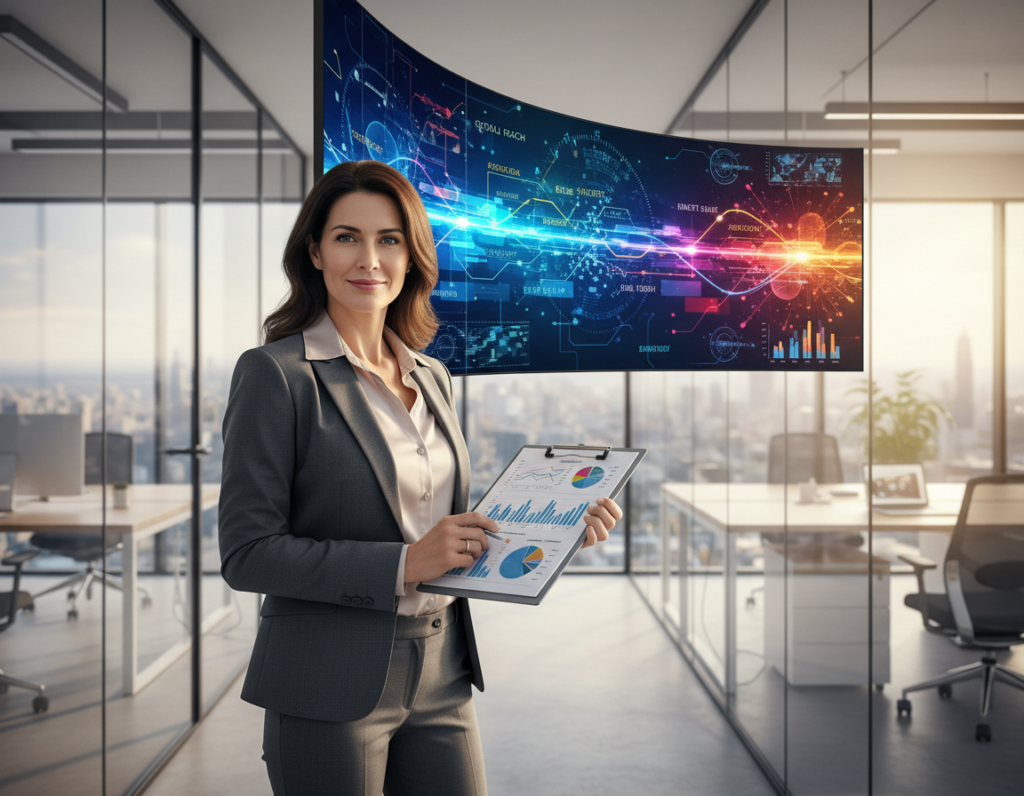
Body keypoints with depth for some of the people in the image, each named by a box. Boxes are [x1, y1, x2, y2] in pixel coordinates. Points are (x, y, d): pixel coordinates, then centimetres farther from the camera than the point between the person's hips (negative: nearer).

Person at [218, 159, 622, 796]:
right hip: (332, 689, -5)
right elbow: (248, 553, -14)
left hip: (442, 677, 6)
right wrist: (404, 565, -20)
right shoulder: (275, 373, -10)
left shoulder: (433, 378, 10)